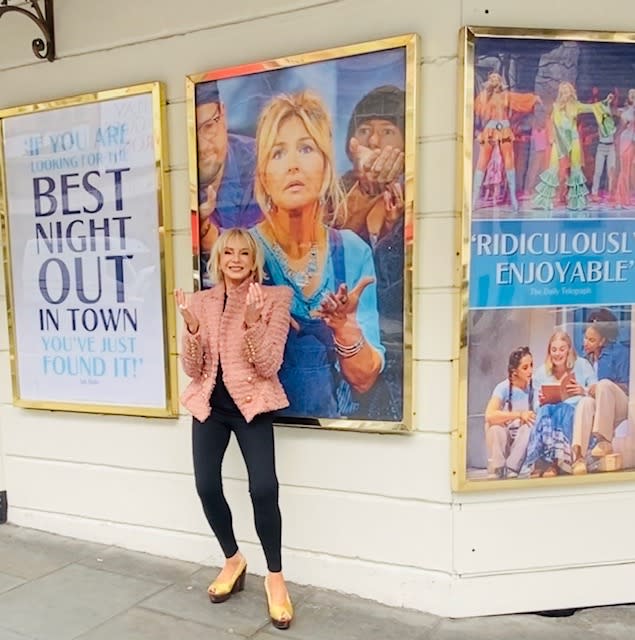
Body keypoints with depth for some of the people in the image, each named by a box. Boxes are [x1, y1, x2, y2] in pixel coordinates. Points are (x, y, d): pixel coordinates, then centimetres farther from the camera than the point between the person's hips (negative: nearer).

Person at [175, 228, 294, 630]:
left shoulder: (274, 298, -6)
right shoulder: (200, 301, 4)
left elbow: (269, 365, -12)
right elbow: (193, 369, 0)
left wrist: (252, 321, -27)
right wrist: (191, 326, -17)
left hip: (251, 404, -3)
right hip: (210, 403, 4)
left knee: (264, 489, -14)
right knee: (207, 486, 2)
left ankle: (275, 577, 9)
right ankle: (233, 561, 29)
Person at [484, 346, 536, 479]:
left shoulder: (533, 387, -6)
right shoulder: (503, 387, -16)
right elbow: (489, 415, -32)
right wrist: (519, 414, -33)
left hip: (522, 441, 2)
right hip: (502, 440, -2)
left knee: (530, 426, -29)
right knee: (494, 426, -33)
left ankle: (512, 471, -15)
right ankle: (496, 471, -15)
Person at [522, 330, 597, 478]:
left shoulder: (582, 365, 6)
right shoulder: (541, 372, 10)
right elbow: (537, 404, 9)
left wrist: (584, 391, -15)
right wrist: (540, 401, -13)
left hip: (576, 409, -1)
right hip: (551, 410, 1)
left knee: (562, 412, -36)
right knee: (545, 412, -34)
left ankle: (556, 463, -41)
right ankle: (539, 464, -42)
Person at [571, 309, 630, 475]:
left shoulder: (619, 352, -5)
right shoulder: (586, 357, 10)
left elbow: (627, 386, -10)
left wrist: (599, 388, -24)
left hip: (622, 404, -4)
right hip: (600, 408, 4)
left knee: (604, 383, -33)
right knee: (585, 402, -32)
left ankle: (605, 441, -30)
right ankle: (578, 455, -48)